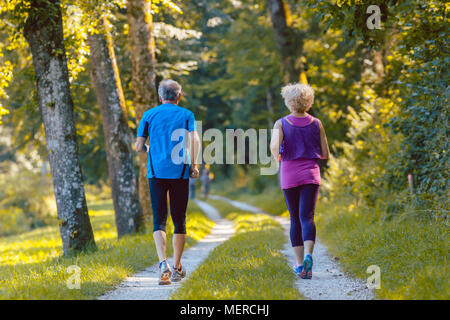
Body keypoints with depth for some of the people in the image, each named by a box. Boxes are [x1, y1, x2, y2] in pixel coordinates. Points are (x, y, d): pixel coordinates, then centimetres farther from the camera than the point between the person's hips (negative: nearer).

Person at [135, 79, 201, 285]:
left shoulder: (149, 115, 9)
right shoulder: (186, 115, 7)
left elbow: (139, 147, 8)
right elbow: (195, 140, -9)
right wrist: (193, 165, -2)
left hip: (156, 173, 0)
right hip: (180, 173, 0)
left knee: (159, 220, -2)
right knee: (179, 220, 10)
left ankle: (163, 263, -22)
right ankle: (177, 267, 16)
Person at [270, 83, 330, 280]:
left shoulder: (281, 124, -2)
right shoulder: (316, 124, 3)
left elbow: (274, 146, -18)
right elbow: (325, 155, 5)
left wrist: (278, 158, 4)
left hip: (289, 175, 0)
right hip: (311, 174, 0)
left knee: (295, 219, 12)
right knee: (307, 217, -9)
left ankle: (299, 263, 15)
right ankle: (308, 255, -33)